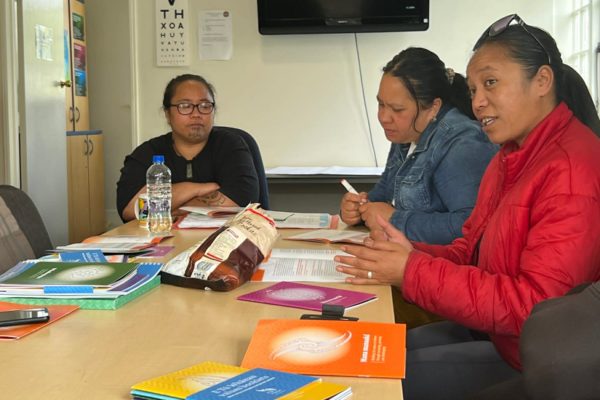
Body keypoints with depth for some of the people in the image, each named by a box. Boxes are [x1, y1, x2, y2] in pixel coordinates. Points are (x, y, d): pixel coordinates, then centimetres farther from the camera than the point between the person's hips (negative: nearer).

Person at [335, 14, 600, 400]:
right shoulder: (511, 156, 10)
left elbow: (533, 306, -27)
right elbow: (469, 251, 10)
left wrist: (413, 271, -25)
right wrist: (412, 253, -11)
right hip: (495, 331, 9)